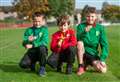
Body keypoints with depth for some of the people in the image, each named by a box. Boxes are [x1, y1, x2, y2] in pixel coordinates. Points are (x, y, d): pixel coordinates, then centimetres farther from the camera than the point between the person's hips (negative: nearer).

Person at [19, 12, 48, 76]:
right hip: (32, 51, 2)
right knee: (23, 64, -22)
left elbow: (44, 42, -16)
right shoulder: (29, 30, 5)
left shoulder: (44, 30, -3)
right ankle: (32, 63, 16)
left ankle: (42, 68, -15)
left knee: (42, 48, -38)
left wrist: (32, 45, -23)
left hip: (42, 51, -2)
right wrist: (28, 40, -24)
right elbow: (24, 43, 0)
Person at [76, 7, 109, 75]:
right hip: (83, 53, -1)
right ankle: (81, 66, -14)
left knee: (103, 69, -22)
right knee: (80, 43, -32)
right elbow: (79, 40, -20)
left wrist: (102, 59, -18)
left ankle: (87, 64, 9)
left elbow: (104, 44, -6)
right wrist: (85, 32, -39)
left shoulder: (100, 28, -2)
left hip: (93, 55, 1)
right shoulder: (81, 26, -5)